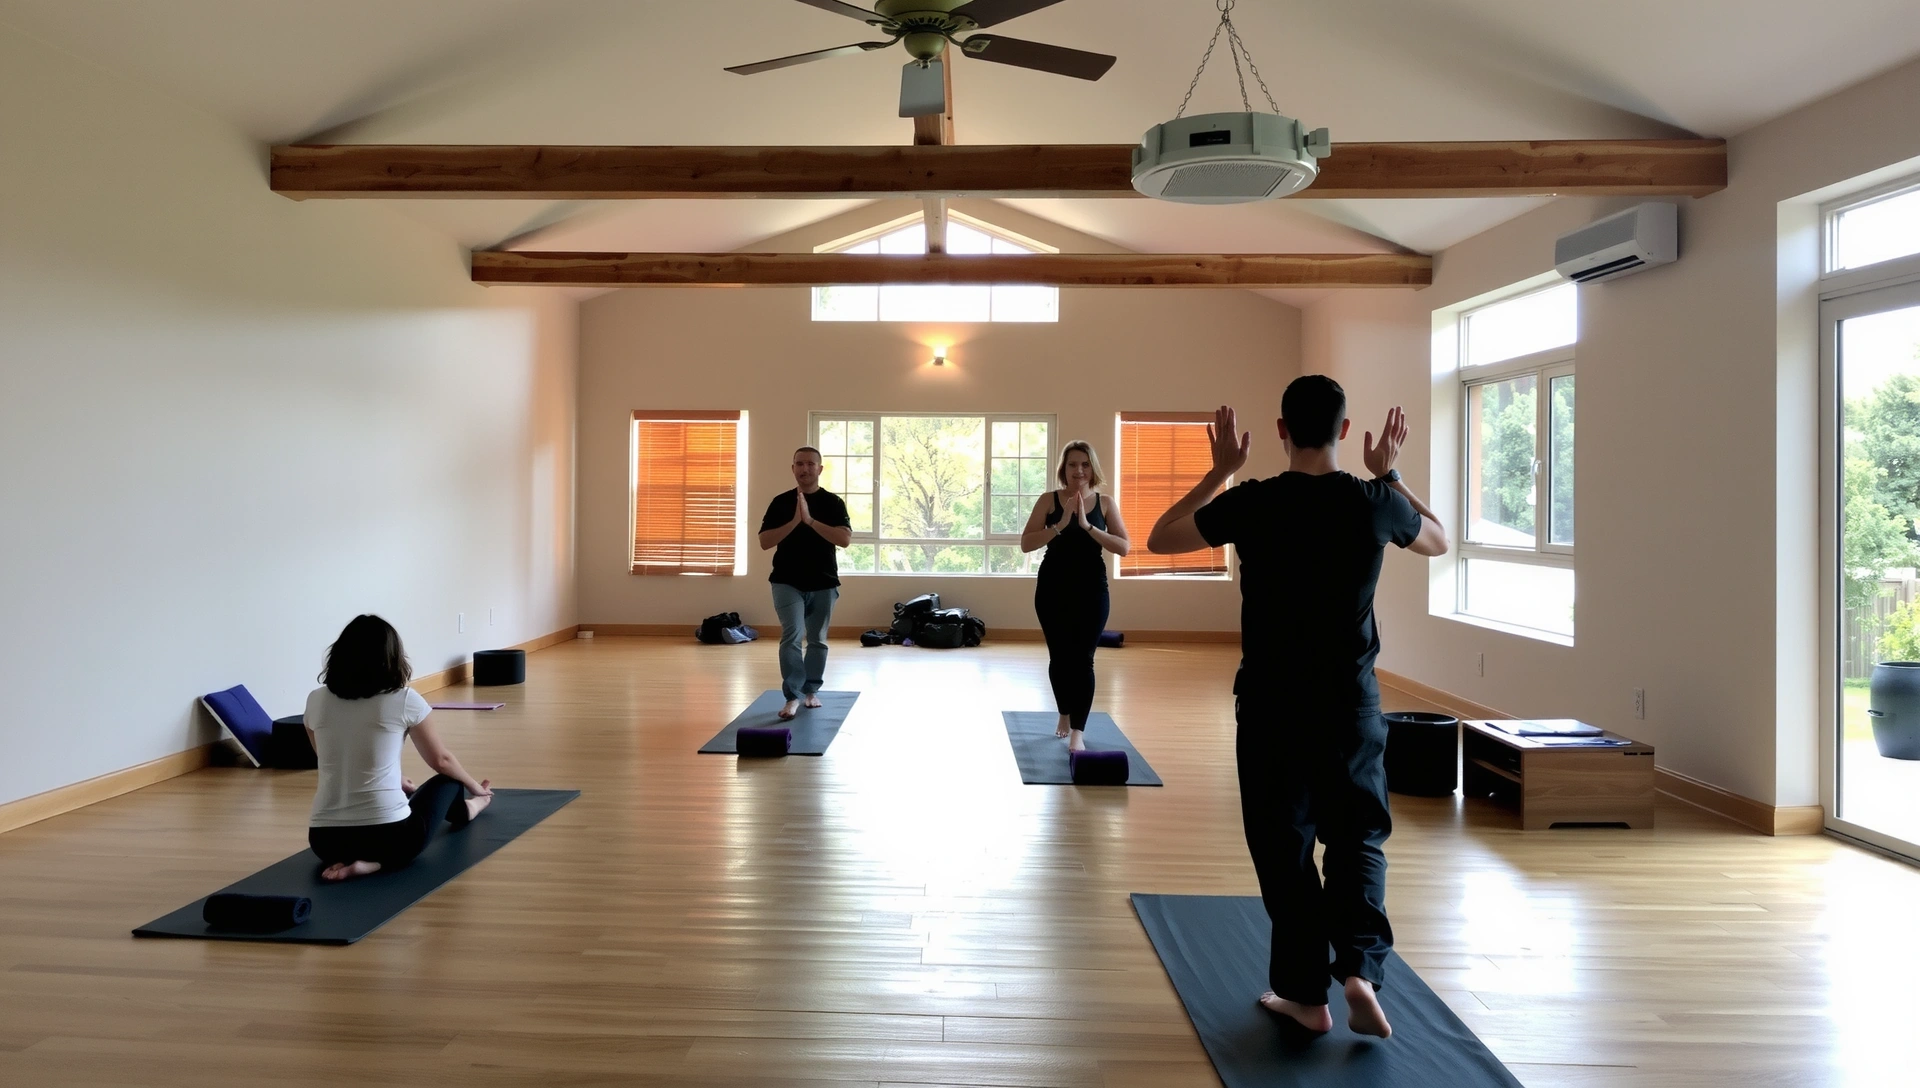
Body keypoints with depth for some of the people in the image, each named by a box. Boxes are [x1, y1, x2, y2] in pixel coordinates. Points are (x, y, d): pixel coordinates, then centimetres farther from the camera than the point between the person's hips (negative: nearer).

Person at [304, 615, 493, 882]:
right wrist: (475, 787, 30)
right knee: (448, 780, 28)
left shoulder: (316, 701, 4)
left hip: (325, 841, 4)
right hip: (390, 835, -4)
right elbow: (441, 760, 8)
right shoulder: (403, 700, -6)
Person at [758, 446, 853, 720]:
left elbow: (845, 539, -14)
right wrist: (794, 521, -17)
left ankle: (811, 691, 27)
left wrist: (810, 520, -22)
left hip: (823, 583, 1)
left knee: (817, 640, 11)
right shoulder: (780, 502, 2)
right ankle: (793, 696, -10)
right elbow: (765, 542, -5)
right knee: (791, 637, -14)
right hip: (787, 582, -1)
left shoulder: (833, 502, 0)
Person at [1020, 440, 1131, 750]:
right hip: (1053, 588, 1)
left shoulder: (1105, 503, 2)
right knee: (1059, 656, 10)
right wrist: (1060, 526, -19)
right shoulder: (1049, 500, 0)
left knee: (1083, 659, -6)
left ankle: (1078, 732, -6)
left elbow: (1124, 546, -8)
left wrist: (1087, 526, -18)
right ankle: (1064, 716, 32)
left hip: (1091, 589, 0)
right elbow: (1025, 544, -8)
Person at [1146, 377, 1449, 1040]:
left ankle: (1305, 994, 16)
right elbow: (1438, 541, 18)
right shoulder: (1376, 504, -5)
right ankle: (1361, 970, -2)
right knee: (1357, 837, 16)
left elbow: (1160, 539, 3)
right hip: (1352, 703, 2)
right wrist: (1392, 475, 23)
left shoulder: (1252, 503, -12)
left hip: (1272, 703, -2)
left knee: (1283, 844, 10)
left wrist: (1220, 473, 9)